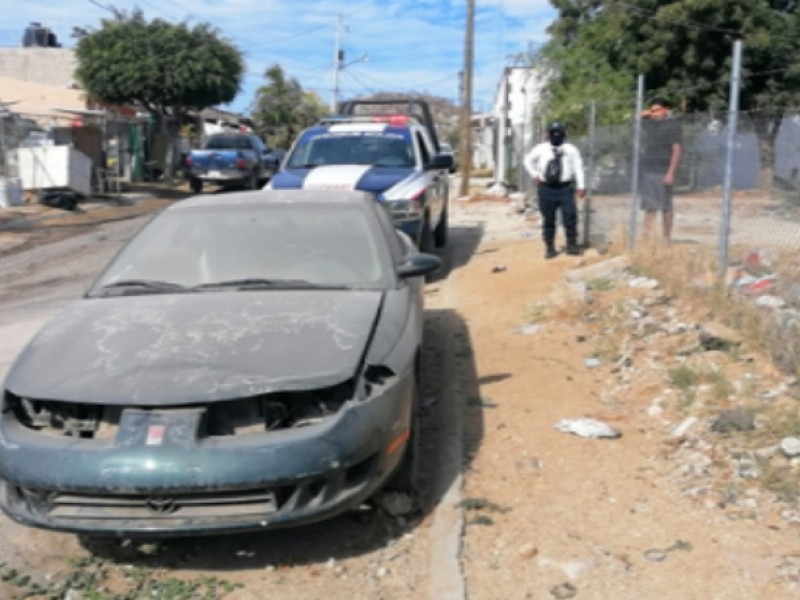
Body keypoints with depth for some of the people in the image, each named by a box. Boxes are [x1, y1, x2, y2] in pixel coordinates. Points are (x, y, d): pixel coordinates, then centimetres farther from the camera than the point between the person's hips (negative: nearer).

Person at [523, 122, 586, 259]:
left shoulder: (571, 150, 7)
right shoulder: (541, 149, 8)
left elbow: (578, 167, 4)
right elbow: (528, 160, 20)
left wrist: (581, 186, -4)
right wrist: (534, 175, 8)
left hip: (565, 188, 0)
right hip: (546, 189, 1)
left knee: (570, 217, -4)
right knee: (548, 219, 5)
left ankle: (572, 245, 8)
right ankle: (550, 247, 14)